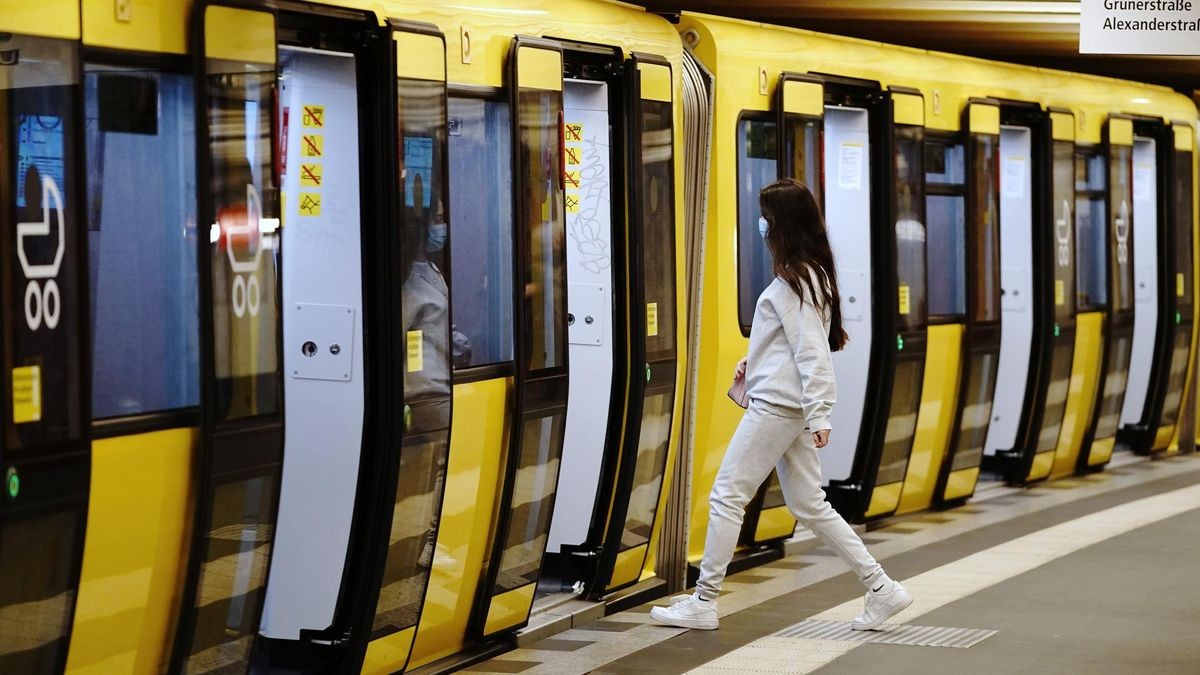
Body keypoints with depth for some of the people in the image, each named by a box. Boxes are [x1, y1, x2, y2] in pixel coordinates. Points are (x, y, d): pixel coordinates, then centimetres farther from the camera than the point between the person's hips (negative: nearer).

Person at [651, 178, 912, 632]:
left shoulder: (792, 282, -16)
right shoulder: (815, 274, 13)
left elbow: (812, 351, -22)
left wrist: (819, 415, -25)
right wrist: (754, 362, 14)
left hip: (777, 405, -10)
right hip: (793, 406, 10)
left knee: (727, 496, -1)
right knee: (809, 506, 12)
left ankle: (703, 602, 5)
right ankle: (881, 589, 9)